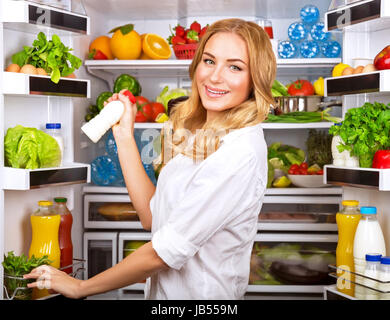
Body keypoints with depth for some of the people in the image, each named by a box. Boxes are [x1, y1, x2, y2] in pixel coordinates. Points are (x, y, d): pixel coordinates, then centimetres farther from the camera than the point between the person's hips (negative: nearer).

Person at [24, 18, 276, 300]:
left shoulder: (241, 152, -23)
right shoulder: (194, 134, 4)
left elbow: (162, 254, -21)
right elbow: (151, 217, 2)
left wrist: (80, 287, -11)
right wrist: (125, 135, 1)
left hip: (202, 295, -7)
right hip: (164, 289, 7)